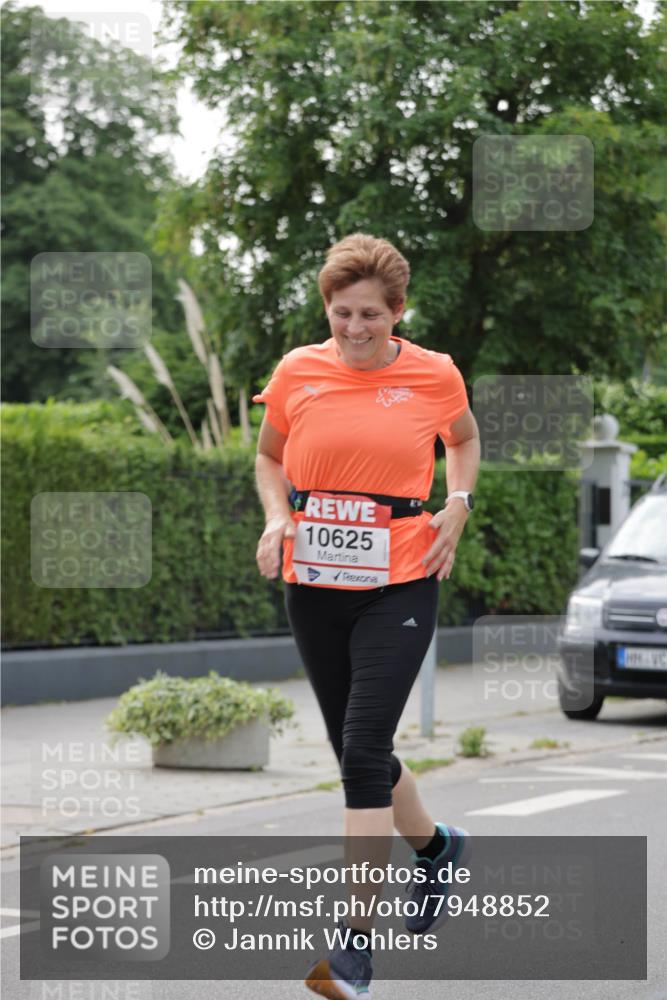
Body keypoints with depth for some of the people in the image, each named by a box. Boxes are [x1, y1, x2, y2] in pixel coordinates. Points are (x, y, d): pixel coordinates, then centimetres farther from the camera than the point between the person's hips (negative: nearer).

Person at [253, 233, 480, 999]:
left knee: (363, 749, -15)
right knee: (357, 750, 14)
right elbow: (269, 456, 16)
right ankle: (435, 847, 45)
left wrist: (458, 505, 2)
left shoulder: (434, 375, -3)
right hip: (314, 587, 3)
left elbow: (464, 439, 18)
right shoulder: (297, 373, 0)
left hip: (400, 587, -3)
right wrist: (276, 519, -2)